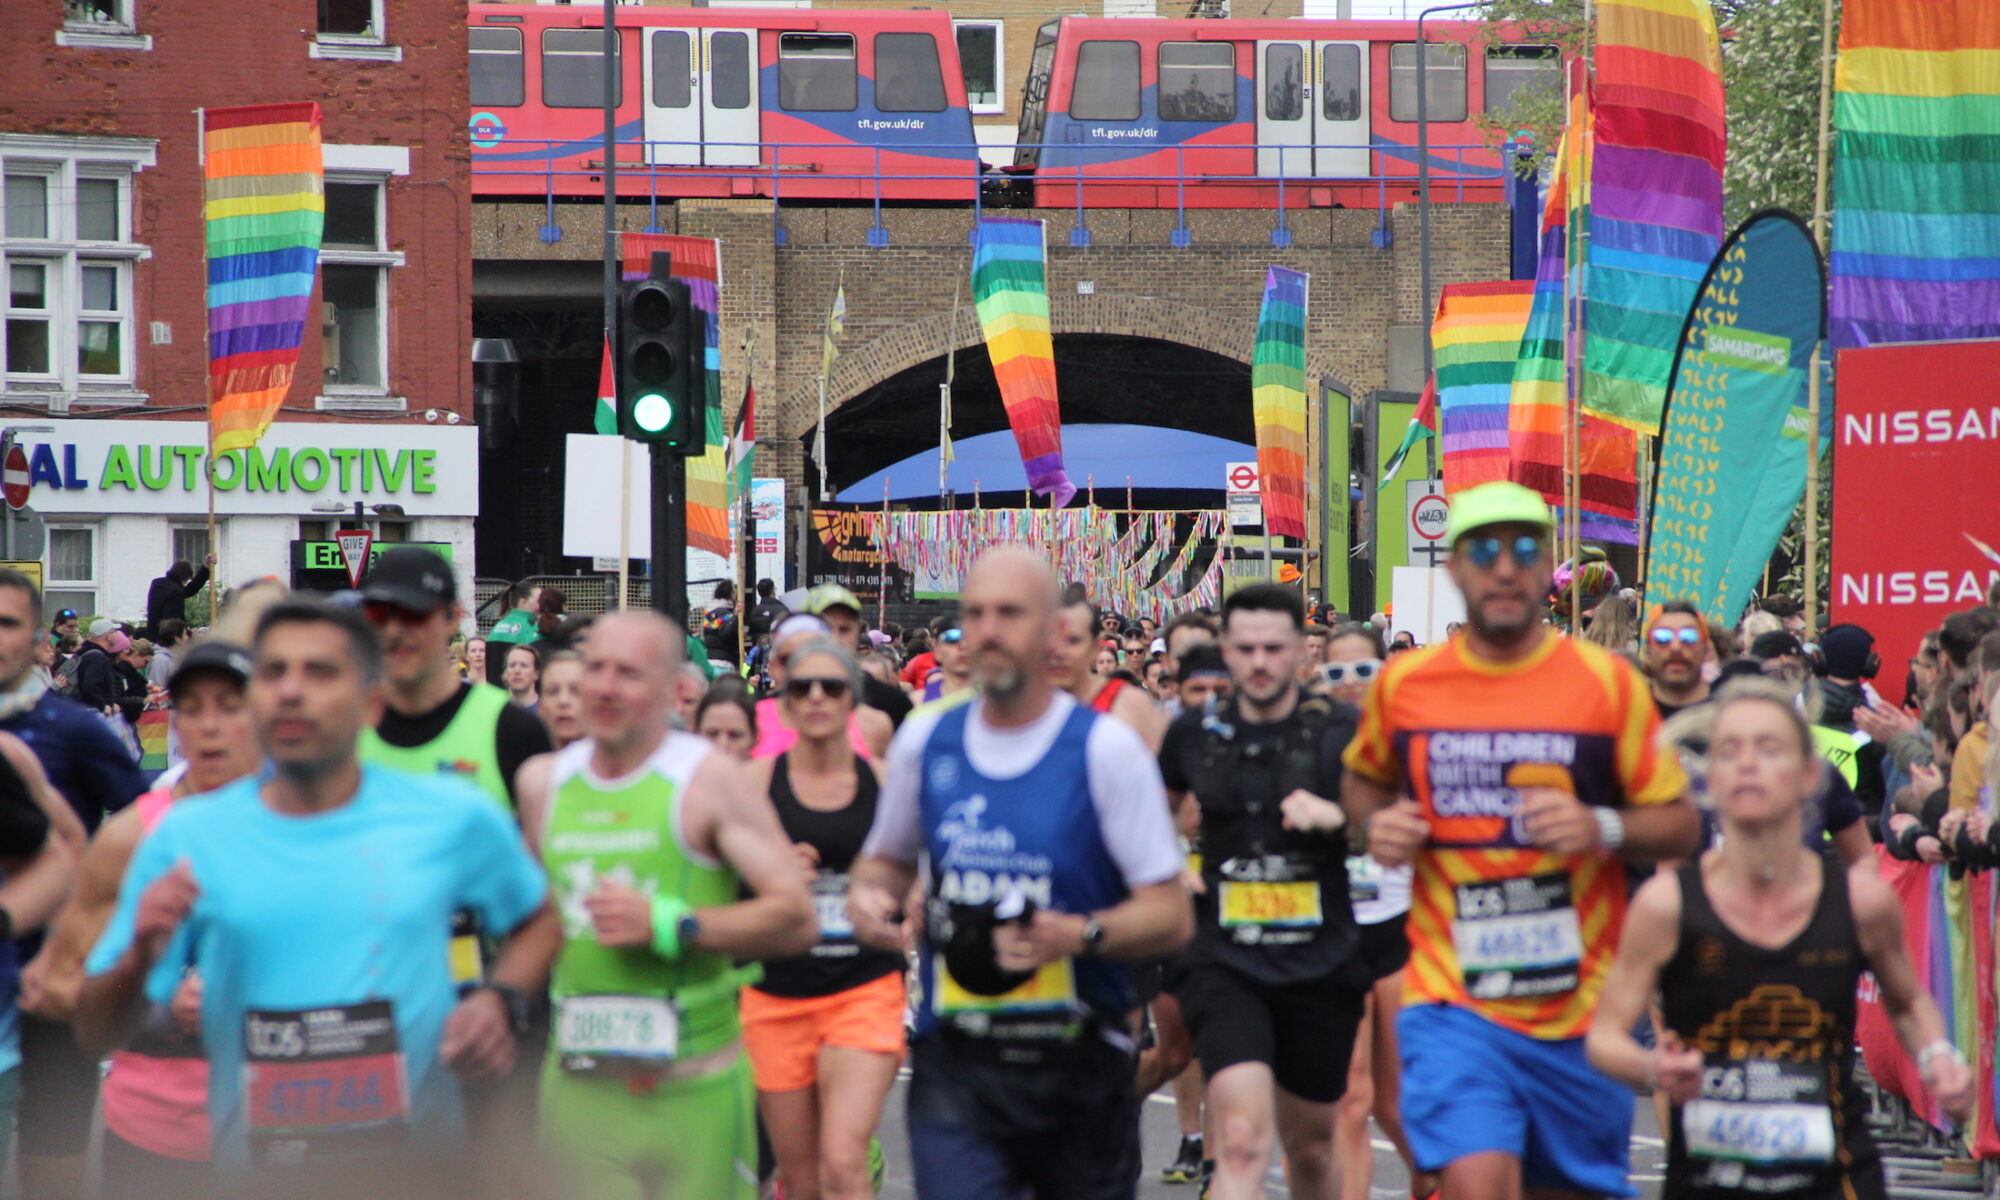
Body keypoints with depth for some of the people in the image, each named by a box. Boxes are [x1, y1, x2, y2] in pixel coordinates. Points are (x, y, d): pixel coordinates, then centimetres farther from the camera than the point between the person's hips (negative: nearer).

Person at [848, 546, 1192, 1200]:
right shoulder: (924, 740, 7)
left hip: (1081, 1068, -1)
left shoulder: (1105, 747, -5)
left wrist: (1079, 935, -23)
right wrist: (868, 895, 1)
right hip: (955, 1066, 1)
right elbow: (886, 858, 24)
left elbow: (1171, 914, -6)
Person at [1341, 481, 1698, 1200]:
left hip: (1583, 1008, 1)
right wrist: (1378, 824, 0)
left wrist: (1601, 829, -18)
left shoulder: (1607, 682, -1)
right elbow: (1364, 778, 23)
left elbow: (1680, 826, 2)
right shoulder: (1403, 683, 3)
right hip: (1453, 1004, -1)